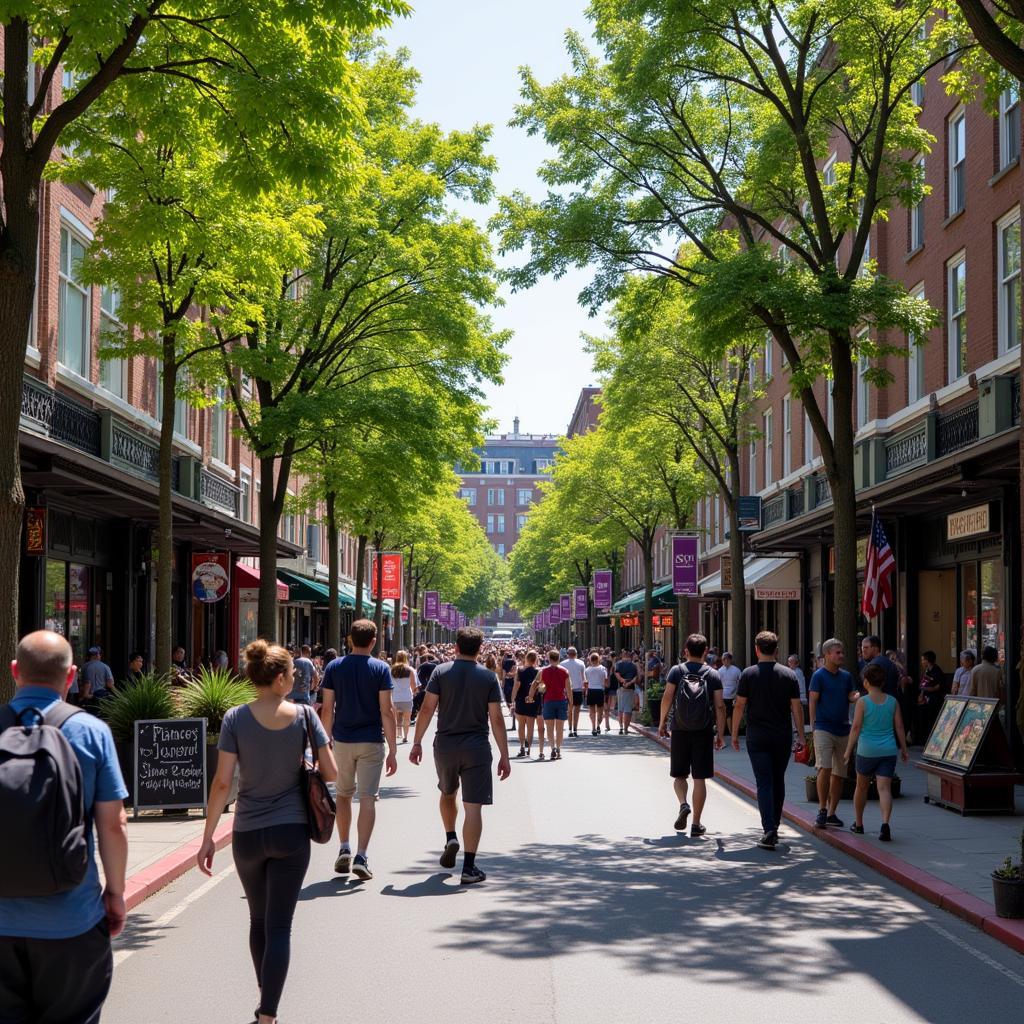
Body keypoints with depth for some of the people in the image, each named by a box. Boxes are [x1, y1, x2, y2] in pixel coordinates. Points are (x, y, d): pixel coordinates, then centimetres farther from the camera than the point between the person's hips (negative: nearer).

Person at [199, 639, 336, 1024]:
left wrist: (208, 837, -4)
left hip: (248, 834, 1)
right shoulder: (304, 715, -6)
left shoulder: (236, 718, -7)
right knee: (279, 927, 2)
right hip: (292, 832, -1)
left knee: (259, 920, 20)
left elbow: (222, 782, -10)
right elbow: (331, 773, -4)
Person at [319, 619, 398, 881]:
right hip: (371, 741, -2)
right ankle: (361, 856, -7)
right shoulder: (380, 668, -5)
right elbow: (386, 711, -9)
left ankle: (344, 850, 19)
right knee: (368, 797, 0)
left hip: (342, 741, 2)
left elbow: (327, 709, 0)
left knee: (343, 794, 18)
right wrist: (392, 751, -6)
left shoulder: (334, 667, 1)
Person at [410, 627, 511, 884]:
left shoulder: (441, 672, -1)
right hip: (476, 748, -2)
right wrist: (504, 756, 1)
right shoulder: (489, 677, -2)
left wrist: (417, 742, 3)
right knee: (473, 806, -2)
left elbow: (427, 708, -5)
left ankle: (450, 839, 15)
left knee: (448, 793, 28)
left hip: (445, 745, 2)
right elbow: (496, 719, -3)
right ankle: (469, 868, -4)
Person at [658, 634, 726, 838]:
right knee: (700, 778, 4)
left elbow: (667, 697, -6)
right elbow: (720, 706, -3)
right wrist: (721, 734, 1)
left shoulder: (676, 671, -1)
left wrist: (662, 722, 5)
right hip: (704, 732, 0)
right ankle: (696, 825, 5)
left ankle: (683, 804, -13)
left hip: (679, 730, 0)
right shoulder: (713, 675, 0)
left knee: (679, 775, 15)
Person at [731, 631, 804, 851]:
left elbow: (739, 706, -4)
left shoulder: (749, 674, -4)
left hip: (757, 736, -2)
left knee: (764, 783, -4)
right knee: (778, 781, 16)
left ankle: (769, 831, -16)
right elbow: (797, 708, 0)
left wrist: (734, 734, 5)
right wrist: (800, 737, 5)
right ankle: (774, 828, 25)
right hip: (782, 737, 2)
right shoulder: (788, 674, 1)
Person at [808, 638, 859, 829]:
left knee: (839, 774, 8)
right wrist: (813, 726, -9)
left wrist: (856, 696, -18)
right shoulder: (819, 675, -3)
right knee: (825, 768, -16)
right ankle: (822, 810, -8)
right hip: (824, 728, -6)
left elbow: (852, 697, 6)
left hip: (843, 729, 6)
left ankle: (831, 813, 17)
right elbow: (813, 701, -4)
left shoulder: (846, 676, 13)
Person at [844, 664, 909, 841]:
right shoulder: (893, 701, 2)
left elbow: (856, 727, -8)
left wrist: (849, 749, -1)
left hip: (867, 750, -2)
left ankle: (858, 823, 30)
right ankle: (885, 823, -24)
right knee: (885, 788, -4)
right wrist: (904, 749, 15)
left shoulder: (863, 702, -8)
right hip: (888, 751, 2)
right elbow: (899, 726, 6)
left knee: (861, 787, 17)